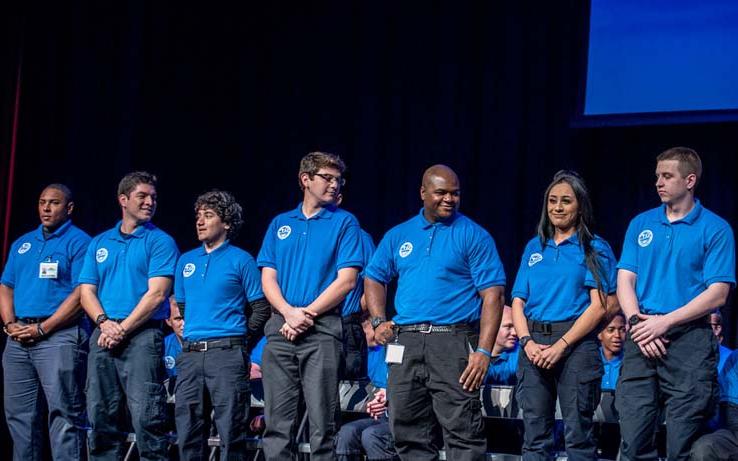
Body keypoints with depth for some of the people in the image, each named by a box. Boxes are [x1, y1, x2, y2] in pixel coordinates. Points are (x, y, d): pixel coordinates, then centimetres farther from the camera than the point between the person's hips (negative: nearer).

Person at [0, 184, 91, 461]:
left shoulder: (78, 242, -2)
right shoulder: (22, 243, 19)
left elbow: (81, 293, -11)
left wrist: (42, 328, -14)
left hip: (59, 336, -7)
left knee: (63, 414, -8)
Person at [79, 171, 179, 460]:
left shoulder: (160, 241, 3)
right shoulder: (99, 243, 18)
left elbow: (157, 293, -7)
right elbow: (86, 291, 11)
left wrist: (122, 329, -11)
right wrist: (105, 323, -8)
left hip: (142, 335, -5)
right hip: (103, 336, 5)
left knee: (146, 417, -11)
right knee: (100, 416, 5)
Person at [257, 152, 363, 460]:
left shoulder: (345, 223, 5)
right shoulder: (279, 224, 15)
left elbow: (346, 281, -4)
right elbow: (268, 278, 8)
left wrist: (307, 313, -10)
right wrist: (289, 313, -9)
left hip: (322, 329, -3)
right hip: (280, 329, 3)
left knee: (323, 423, -4)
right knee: (277, 422, 3)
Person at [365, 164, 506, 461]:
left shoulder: (473, 236, 0)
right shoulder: (399, 235, 15)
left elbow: (493, 294, -6)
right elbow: (374, 277, 25)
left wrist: (484, 351, -15)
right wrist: (379, 321, 8)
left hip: (454, 341, -5)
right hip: (405, 342, 5)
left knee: (463, 433, -8)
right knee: (407, 433, 9)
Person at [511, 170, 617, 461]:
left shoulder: (594, 248, 3)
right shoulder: (534, 247, 16)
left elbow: (599, 306, -6)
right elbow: (518, 302, 11)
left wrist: (561, 345, -14)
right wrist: (528, 342, -7)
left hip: (576, 343, -4)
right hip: (534, 343, 4)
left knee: (578, 435, -3)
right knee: (535, 436, 4)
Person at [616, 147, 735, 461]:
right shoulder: (641, 224, 12)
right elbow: (625, 281, 9)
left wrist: (664, 322, -14)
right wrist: (637, 322, -9)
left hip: (689, 338, -3)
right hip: (641, 339, 3)